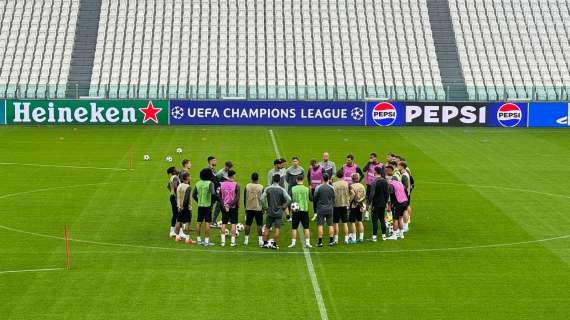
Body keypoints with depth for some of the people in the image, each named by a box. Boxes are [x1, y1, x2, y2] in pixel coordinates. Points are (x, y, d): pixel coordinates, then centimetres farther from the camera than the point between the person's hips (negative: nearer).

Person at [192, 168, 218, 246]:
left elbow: (193, 195, 11)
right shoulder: (210, 183, -12)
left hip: (200, 205, 6)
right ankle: (206, 241, -4)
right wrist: (213, 201, -8)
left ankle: (199, 240, 16)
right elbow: (213, 193, -25)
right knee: (207, 223, -3)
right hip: (207, 205, -5)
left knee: (199, 222, 11)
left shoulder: (198, 183, 6)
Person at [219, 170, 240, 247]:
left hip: (224, 207, 3)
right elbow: (237, 198, -13)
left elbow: (220, 196, 1)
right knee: (233, 224, 3)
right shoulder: (236, 185, -9)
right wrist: (230, 205, -10)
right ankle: (233, 241, 2)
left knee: (223, 224, 8)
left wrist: (224, 205, -1)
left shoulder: (222, 184, 1)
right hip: (233, 207, -3)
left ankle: (223, 241, 6)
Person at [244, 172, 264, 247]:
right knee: (259, 225, 3)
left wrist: (245, 207, 15)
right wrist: (263, 208, 8)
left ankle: (246, 240, 12)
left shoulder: (247, 186, -2)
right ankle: (260, 240, 2)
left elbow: (245, 198, 4)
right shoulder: (261, 187, -7)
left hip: (249, 208, 2)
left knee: (248, 224, 9)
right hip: (258, 208, -2)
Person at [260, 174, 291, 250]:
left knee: (267, 228, 12)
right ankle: (275, 244, 0)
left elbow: (262, 199, -7)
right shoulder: (281, 190, -5)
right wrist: (284, 207, 3)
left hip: (270, 212, 1)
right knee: (277, 229, 1)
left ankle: (265, 243, 15)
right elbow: (289, 199, -10)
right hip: (279, 212, -1)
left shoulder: (267, 189, -3)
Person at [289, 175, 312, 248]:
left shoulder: (293, 189, -5)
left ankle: (293, 242, 4)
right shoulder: (307, 189, -4)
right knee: (306, 228, 6)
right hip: (305, 209, 0)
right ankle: (307, 242, 1)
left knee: (294, 228, 6)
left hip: (295, 210, 0)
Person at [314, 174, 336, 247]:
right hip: (329, 208, 2)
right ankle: (331, 240, 8)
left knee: (320, 225, 0)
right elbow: (333, 199, 7)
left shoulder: (318, 188, -9)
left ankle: (320, 242, -2)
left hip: (320, 209, -2)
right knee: (330, 225, 8)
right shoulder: (331, 188, -2)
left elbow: (315, 199, -2)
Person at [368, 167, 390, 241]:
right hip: (383, 204, 6)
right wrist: (386, 202, 17)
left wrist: (369, 202, -15)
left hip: (376, 204, -6)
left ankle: (374, 236, -1)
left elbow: (372, 194, -21)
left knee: (375, 220, 0)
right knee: (382, 219, 14)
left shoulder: (374, 182, -15)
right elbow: (387, 193, 8)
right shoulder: (385, 181, 3)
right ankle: (384, 235, 16)